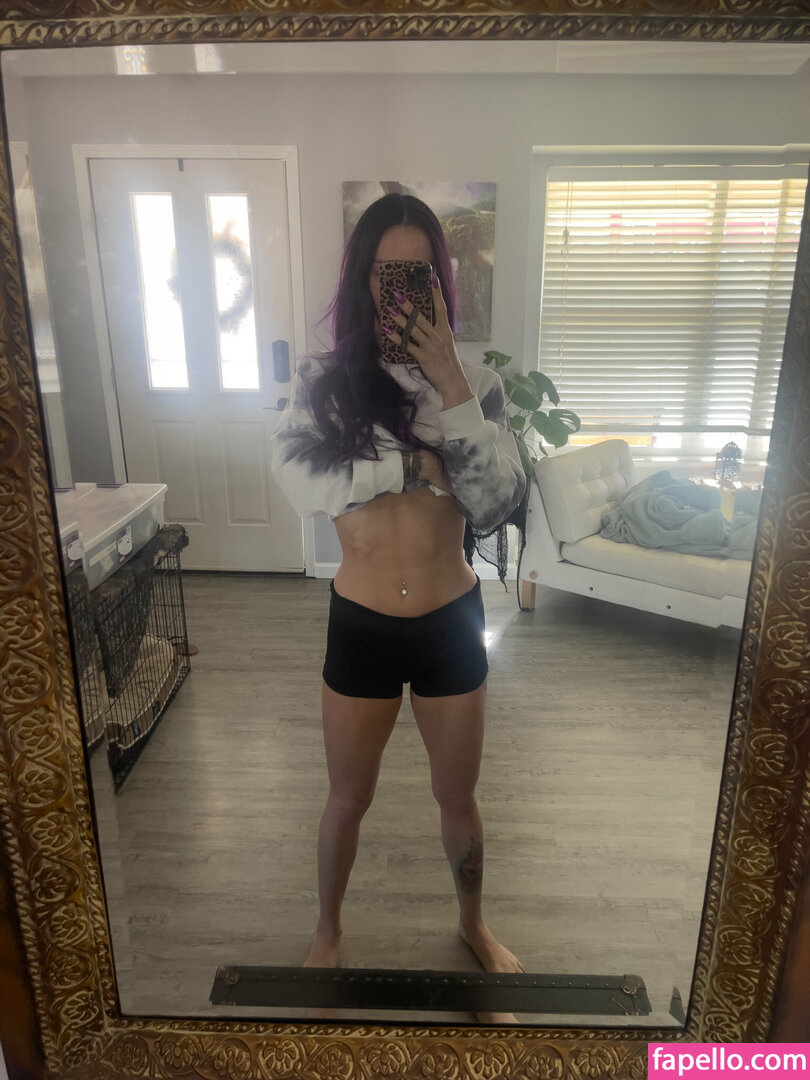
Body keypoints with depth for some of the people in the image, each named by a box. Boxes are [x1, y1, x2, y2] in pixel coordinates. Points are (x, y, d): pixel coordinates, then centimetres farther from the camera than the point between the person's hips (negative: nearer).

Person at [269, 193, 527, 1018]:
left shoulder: (475, 383, -5)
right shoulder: (323, 379, -7)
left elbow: (497, 504, -17)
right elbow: (296, 478, -23)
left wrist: (451, 386, -23)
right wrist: (415, 463, -22)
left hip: (452, 619, 1)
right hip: (361, 625, 0)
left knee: (458, 796, 20)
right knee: (349, 796, 20)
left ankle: (473, 923, 51)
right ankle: (327, 930, 50)